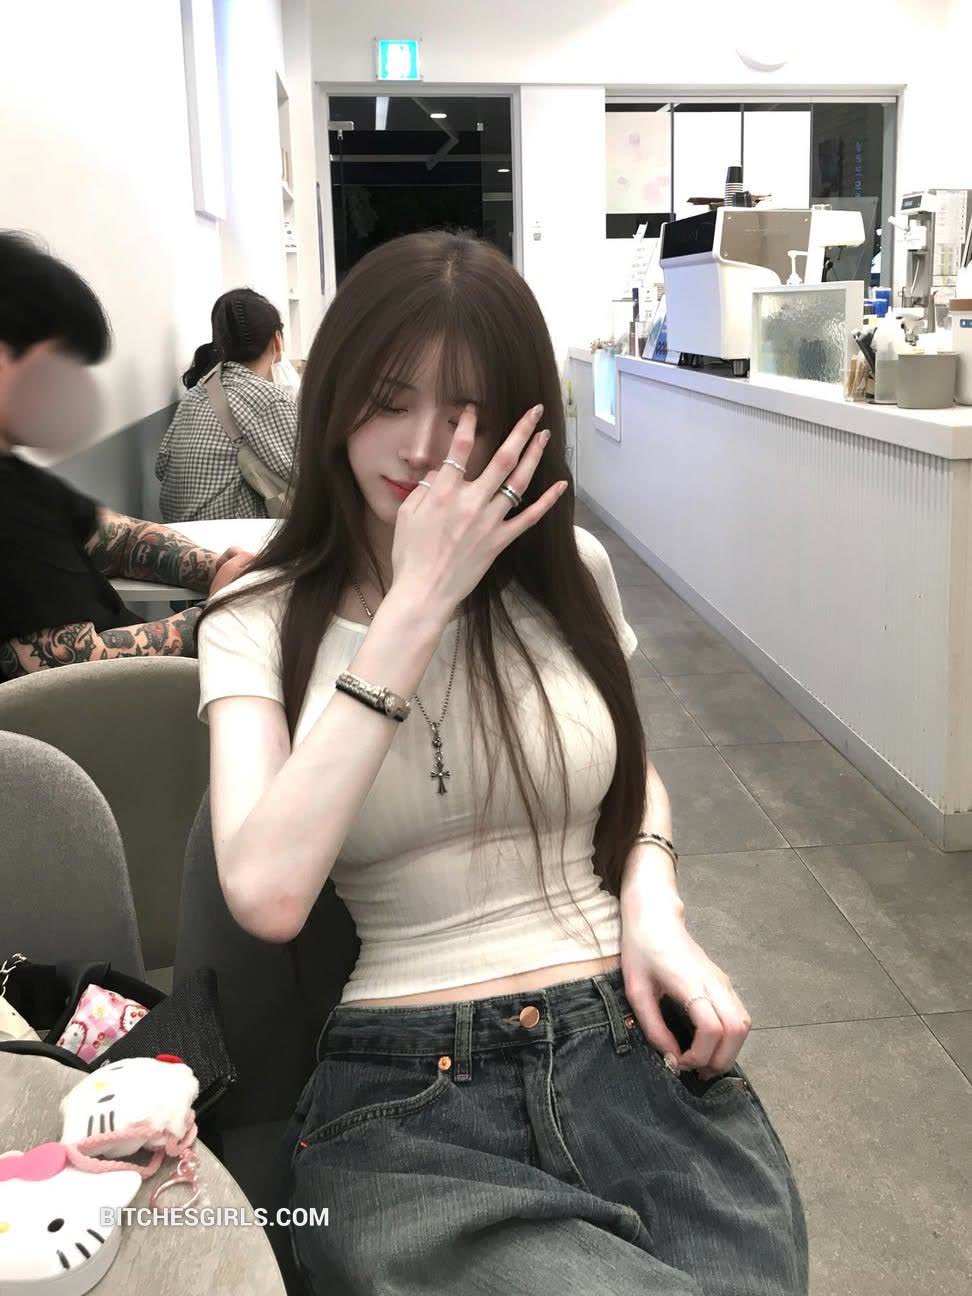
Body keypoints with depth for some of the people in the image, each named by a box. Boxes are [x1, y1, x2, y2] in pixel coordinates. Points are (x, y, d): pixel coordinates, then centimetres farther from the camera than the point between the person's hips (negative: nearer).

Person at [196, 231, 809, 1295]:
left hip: (636, 1046, 3)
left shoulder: (568, 570, 7)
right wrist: (416, 607, -16)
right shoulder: (258, 626, 0)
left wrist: (654, 902, 2)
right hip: (406, 1102, -3)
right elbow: (268, 895, -17)